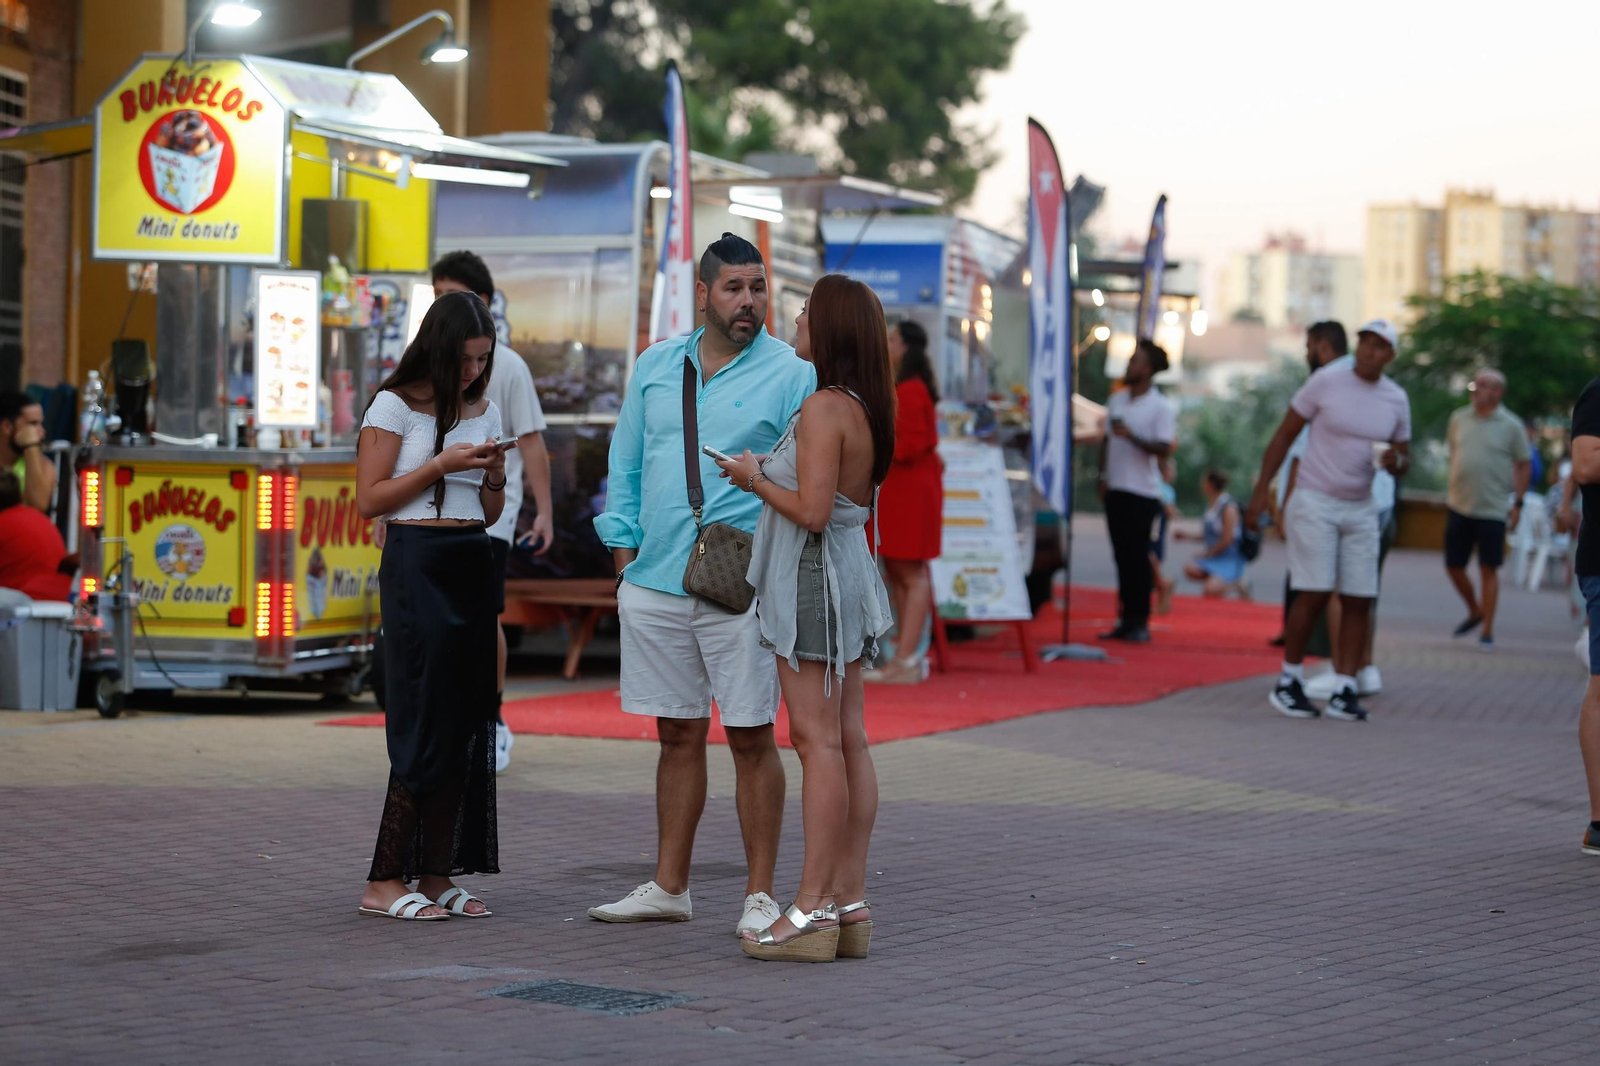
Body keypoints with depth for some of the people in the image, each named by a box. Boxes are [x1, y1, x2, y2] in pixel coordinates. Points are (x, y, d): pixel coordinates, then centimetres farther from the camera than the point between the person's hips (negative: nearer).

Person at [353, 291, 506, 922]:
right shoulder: (396, 406, -3)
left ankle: (437, 876, 8)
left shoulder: (484, 412, 15)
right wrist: (441, 464, -12)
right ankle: (385, 882, -4)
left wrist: (495, 477, -1)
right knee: (424, 722, -9)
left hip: (473, 567, 7)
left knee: (466, 721, 3)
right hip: (416, 562, -7)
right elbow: (369, 500, -7)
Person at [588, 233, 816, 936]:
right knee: (678, 736, 11)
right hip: (654, 582, 4)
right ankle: (669, 887, 19)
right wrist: (625, 555, 10)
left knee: (751, 738, -1)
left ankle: (759, 895, 6)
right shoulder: (656, 367, 12)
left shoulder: (791, 375, -1)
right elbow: (626, 465, 17)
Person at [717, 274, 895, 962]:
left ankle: (812, 911, -8)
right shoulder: (866, 409, 11)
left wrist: (755, 480, -8)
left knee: (818, 742, -9)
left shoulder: (822, 409, -17)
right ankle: (849, 901, 11)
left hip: (813, 576, -9)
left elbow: (812, 511, -22)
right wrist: (768, 472, 22)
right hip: (850, 573, 9)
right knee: (849, 742, 8)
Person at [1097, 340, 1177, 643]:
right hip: (1116, 489, 6)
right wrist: (1103, 477, 14)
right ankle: (1126, 620, 11)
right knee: (1122, 557, 7)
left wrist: (1133, 437, -26)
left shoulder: (1161, 408, -8)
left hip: (1142, 493, -6)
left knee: (1138, 558, -4)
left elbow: (1164, 448, -16)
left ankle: (1140, 622, 2)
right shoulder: (1116, 399, 12)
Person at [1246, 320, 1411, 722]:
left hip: (1361, 510, 4)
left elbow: (1405, 456, 14)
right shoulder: (1326, 382, -7)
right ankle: (1289, 681, 4)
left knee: (1358, 600, -1)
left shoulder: (1397, 399, 4)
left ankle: (1344, 690, 4)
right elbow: (1284, 436, -2)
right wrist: (1261, 492, -7)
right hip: (1315, 503, -4)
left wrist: (1396, 462, -12)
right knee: (1314, 594, -11)